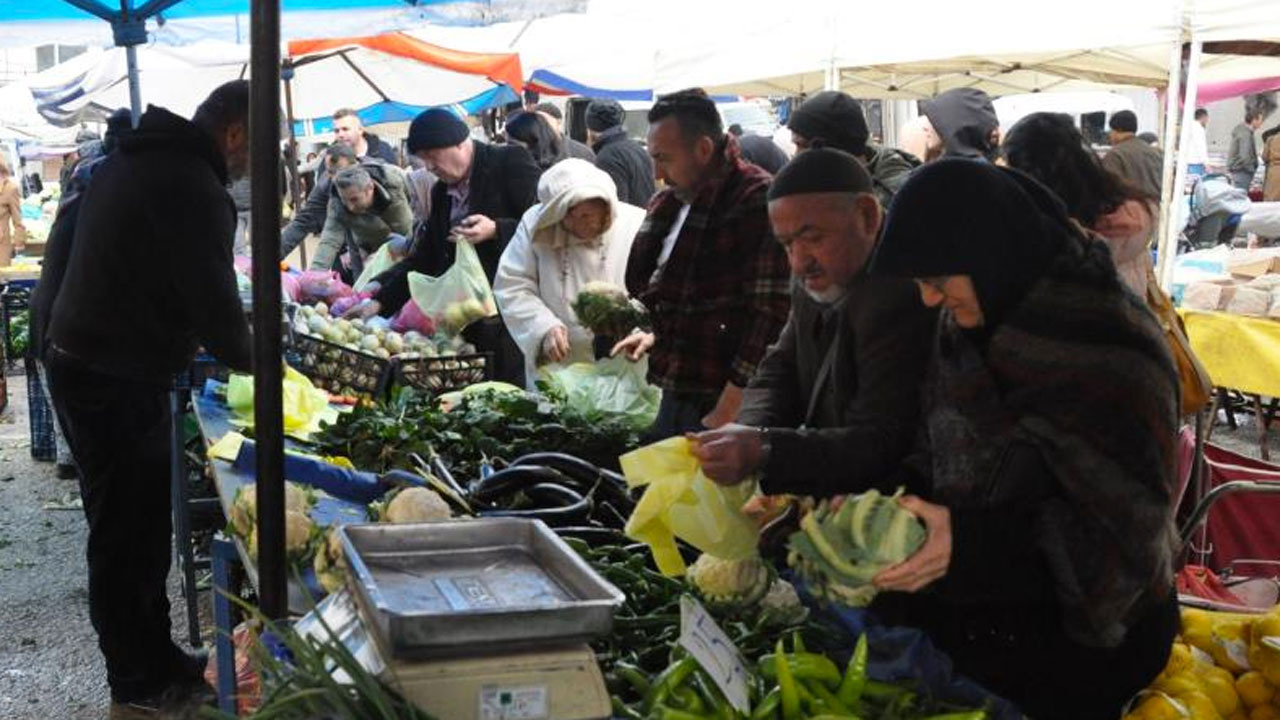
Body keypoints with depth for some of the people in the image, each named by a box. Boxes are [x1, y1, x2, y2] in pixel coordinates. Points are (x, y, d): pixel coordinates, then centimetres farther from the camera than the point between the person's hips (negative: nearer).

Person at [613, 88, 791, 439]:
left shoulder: (758, 201, -14)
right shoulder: (668, 204, 12)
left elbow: (769, 314, -19)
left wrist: (727, 412, -20)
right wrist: (657, 332, 11)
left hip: (722, 402, -8)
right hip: (675, 393, 8)